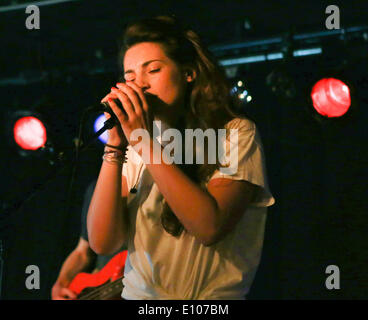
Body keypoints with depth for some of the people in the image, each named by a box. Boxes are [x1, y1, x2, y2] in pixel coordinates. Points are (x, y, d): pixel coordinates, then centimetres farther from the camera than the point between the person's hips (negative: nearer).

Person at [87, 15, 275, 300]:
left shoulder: (236, 133, 0)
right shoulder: (135, 147, 10)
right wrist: (115, 147, -6)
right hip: (138, 294, 3)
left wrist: (147, 143, -13)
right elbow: (103, 242, -1)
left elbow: (210, 227, -15)